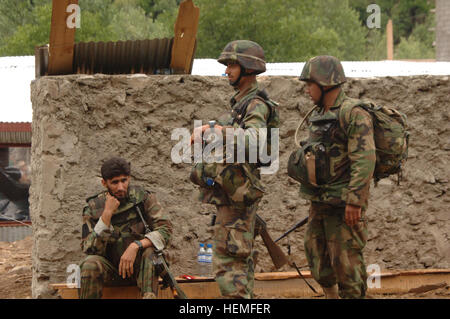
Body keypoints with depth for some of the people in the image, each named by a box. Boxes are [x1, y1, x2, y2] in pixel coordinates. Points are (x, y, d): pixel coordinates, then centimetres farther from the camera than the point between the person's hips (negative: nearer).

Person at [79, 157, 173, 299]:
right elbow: (89, 249, -12)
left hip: (138, 266, 0)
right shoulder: (93, 208, -2)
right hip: (111, 269, 0)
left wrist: (136, 246, -27)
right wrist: (107, 214, -19)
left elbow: (165, 229, -12)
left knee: (149, 251, -33)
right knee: (90, 263, -31)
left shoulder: (143, 198, -3)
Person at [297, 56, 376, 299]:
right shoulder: (319, 117, 14)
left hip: (344, 205, -9)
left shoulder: (354, 115, -14)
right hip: (320, 204, 9)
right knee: (319, 262, 13)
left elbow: (365, 160, -22)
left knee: (346, 264, -6)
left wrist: (355, 201, -26)